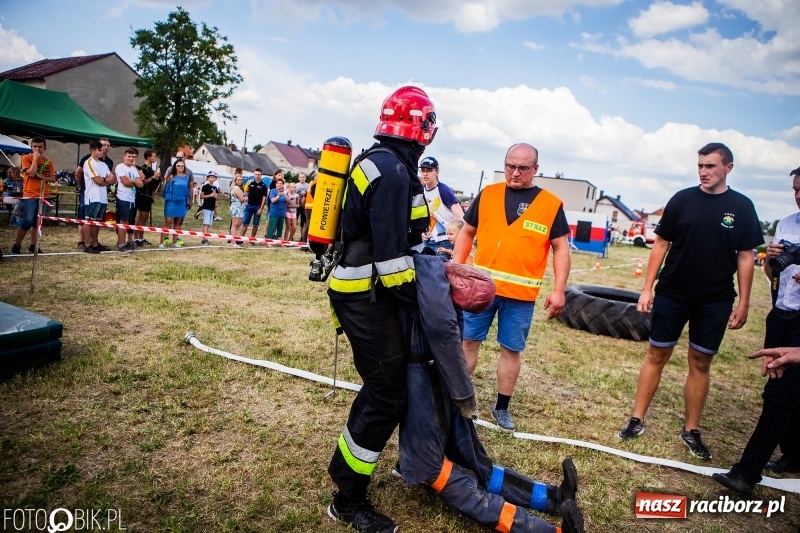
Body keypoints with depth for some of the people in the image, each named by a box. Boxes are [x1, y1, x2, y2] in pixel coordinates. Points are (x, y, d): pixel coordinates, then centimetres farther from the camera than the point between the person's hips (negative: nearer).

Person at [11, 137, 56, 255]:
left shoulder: (49, 162, 8)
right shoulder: (26, 158, -3)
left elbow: (53, 179, 2)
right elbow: (31, 173, -18)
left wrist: (41, 176, -13)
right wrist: (35, 158, -13)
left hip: (44, 195, 4)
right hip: (30, 195, -4)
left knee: (37, 222, 8)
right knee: (27, 221, -9)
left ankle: (33, 246, 14)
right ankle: (16, 245, 1)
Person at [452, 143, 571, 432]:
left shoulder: (551, 204, 0)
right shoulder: (487, 194, 4)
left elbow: (561, 249, 2)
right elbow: (466, 233, 10)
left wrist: (559, 291, -6)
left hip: (521, 294, -1)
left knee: (512, 350, 10)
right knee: (468, 341, 8)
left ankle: (502, 408, 27)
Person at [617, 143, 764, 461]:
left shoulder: (742, 207, 1)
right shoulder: (682, 200, -1)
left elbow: (745, 257, 3)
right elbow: (661, 244, 2)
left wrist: (743, 303, 0)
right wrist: (647, 288, -3)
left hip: (715, 301, 1)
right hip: (672, 294, 0)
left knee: (701, 363, 8)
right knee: (656, 355, 5)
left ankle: (691, 430, 21)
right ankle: (636, 420, 14)